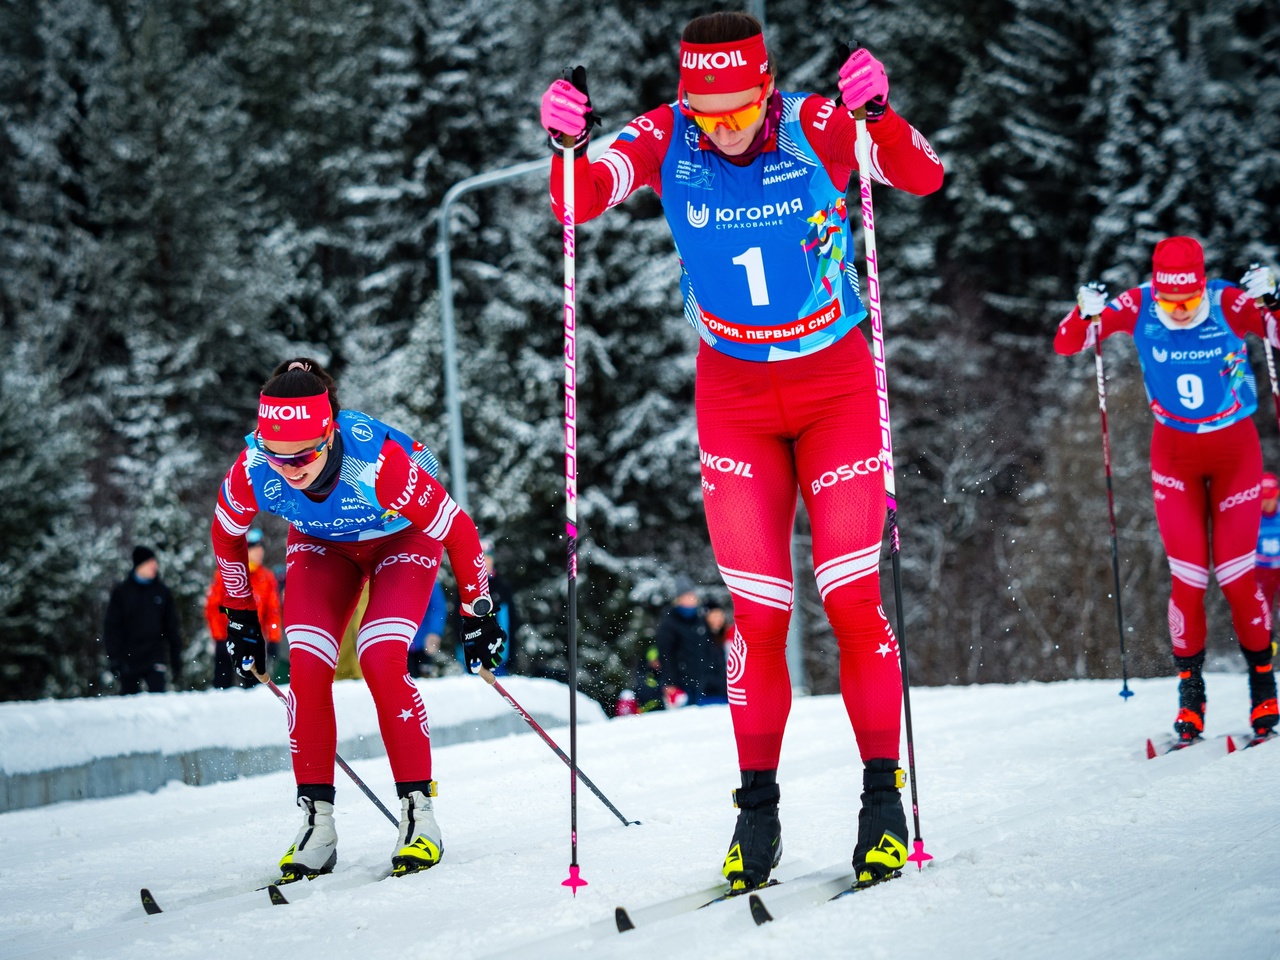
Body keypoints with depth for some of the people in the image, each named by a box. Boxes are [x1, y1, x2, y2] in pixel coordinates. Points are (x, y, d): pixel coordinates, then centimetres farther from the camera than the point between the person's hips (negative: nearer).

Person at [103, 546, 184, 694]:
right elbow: (112, 627, 1)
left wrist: (176, 661, 8)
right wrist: (114, 657, -8)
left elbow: (172, 627, 11)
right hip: (128, 659, 0)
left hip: (155, 658, 0)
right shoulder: (121, 592, 2)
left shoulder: (162, 592, 7)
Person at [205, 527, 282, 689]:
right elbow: (212, 607, -5)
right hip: (226, 643, -3)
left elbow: (273, 612, 9)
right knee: (223, 686, 0)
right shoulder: (225, 575, -3)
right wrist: (219, 638, -9)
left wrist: (273, 640, 2)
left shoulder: (267, 578, 7)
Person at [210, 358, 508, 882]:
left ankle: (419, 813, -12)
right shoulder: (253, 468, -31)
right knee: (307, 667, -15)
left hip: (402, 538, -3)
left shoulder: (377, 462, -42)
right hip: (322, 543, 3)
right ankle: (317, 824, -6)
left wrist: (479, 615, -17)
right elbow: (226, 535, -7)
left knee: (380, 661, -23)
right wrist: (240, 617, 2)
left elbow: (459, 533, -27)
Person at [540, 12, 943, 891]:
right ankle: (758, 810, 9)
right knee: (758, 612, -1)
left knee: (852, 599, -5)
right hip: (734, 395, 2)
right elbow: (580, 201, -21)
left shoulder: (818, 127, -17)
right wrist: (570, 148, -41)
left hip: (836, 382, -1)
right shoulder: (664, 140, -12)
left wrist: (879, 117, -45)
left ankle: (884, 796, 7)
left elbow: (923, 178, -26)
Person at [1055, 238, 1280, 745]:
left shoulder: (1229, 304, -21)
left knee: (1236, 577, -2)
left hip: (1235, 451, -1)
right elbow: (1066, 344, -13)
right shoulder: (1138, 308, -16)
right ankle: (1190, 695, 9)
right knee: (1188, 580, -6)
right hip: (1174, 455, 1)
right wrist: (1086, 311, -32)